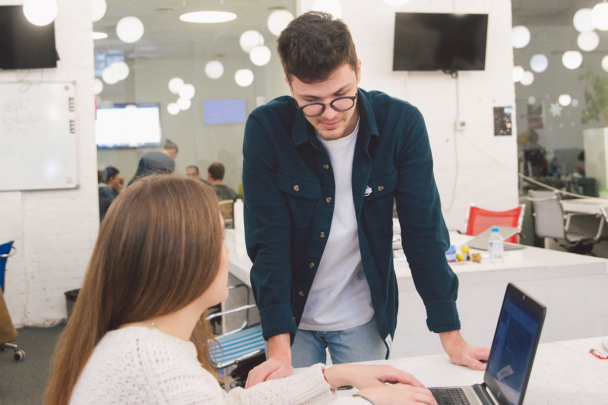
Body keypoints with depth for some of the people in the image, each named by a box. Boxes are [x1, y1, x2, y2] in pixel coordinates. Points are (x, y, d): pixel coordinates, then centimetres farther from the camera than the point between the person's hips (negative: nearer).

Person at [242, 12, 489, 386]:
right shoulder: (266, 128, -18)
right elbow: (268, 239, -18)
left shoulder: (402, 123, -16)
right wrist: (279, 348, -24)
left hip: (364, 319, 1)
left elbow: (424, 231, -13)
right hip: (293, 315, 0)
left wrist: (452, 338, -14)